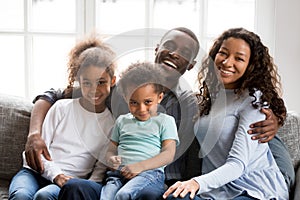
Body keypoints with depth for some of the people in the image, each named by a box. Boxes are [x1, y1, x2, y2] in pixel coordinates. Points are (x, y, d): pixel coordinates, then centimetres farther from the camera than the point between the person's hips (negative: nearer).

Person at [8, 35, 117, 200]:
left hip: (72, 181, -1)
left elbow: (101, 168, 9)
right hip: (36, 172, 1)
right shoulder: (62, 108, 9)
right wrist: (56, 174, -11)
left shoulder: (111, 124, 9)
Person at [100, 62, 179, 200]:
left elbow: (168, 154, 1)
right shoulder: (122, 121, 24)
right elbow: (111, 150, 25)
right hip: (119, 173, 4)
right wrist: (111, 160, -2)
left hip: (149, 173, -3)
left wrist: (140, 166, -13)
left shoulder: (165, 121, 12)